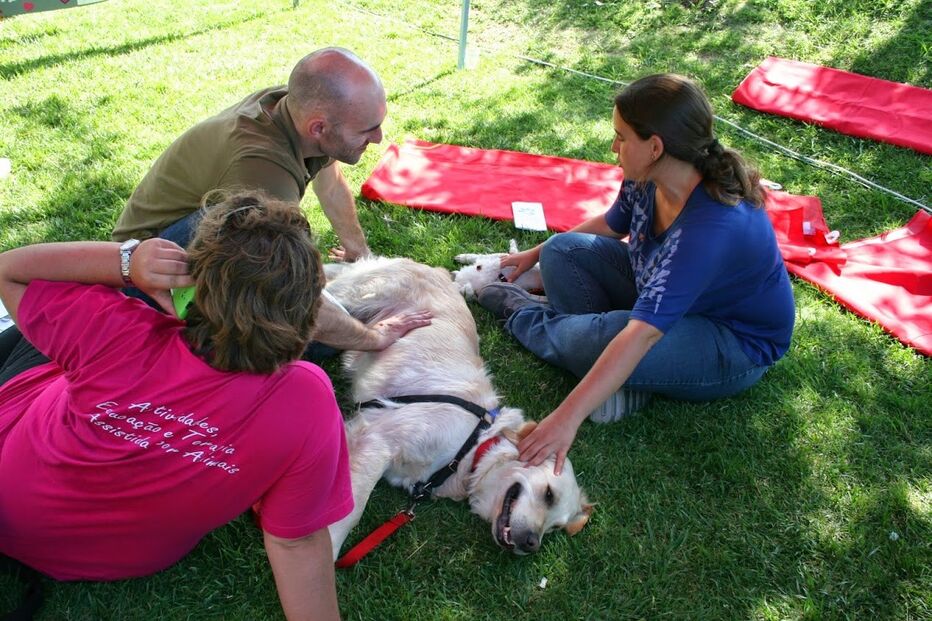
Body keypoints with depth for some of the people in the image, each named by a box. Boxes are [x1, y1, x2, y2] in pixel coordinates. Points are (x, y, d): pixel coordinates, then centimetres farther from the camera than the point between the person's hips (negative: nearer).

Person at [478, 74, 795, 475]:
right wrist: (536, 254, 18)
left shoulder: (713, 226, -39)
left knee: (600, 340, -32)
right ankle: (618, 377, -8)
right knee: (563, 250, -4)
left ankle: (523, 316, 2)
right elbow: (610, 225, 9)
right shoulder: (647, 178, -14)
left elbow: (643, 334, -43)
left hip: (736, 347, -8)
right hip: (667, 295, 8)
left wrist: (567, 418, -44)